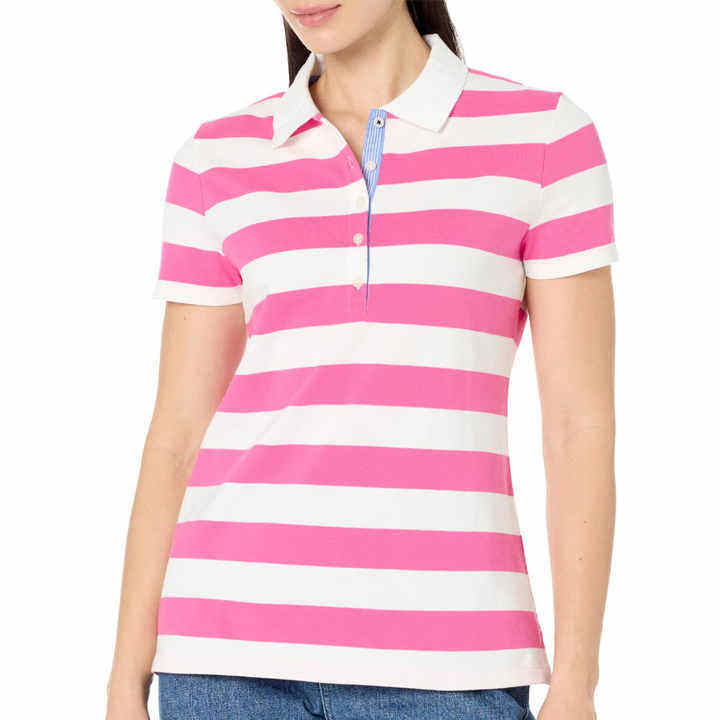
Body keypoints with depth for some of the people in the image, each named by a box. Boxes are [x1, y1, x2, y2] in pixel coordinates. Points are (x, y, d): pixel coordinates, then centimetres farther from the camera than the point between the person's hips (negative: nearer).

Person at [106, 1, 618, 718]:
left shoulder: (545, 136, 2)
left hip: (440, 652, -1)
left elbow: (582, 423, -1)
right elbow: (178, 434, 8)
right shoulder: (220, 160, 9)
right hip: (243, 627, 2)